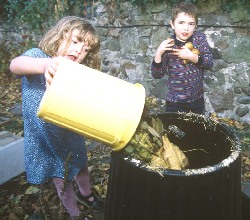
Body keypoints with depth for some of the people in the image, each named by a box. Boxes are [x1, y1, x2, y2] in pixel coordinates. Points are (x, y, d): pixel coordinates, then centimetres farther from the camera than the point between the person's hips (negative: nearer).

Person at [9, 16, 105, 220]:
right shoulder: (38, 56, -19)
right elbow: (15, 65, -42)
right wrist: (45, 64, -62)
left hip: (71, 134, 6)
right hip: (45, 138, -5)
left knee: (81, 165, 26)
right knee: (62, 179, 11)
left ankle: (85, 194, 58)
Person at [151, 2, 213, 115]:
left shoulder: (200, 38, -5)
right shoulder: (168, 45, -13)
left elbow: (209, 63, -6)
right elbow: (157, 75, -12)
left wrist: (192, 57, -21)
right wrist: (158, 53, -26)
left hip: (198, 99, 3)